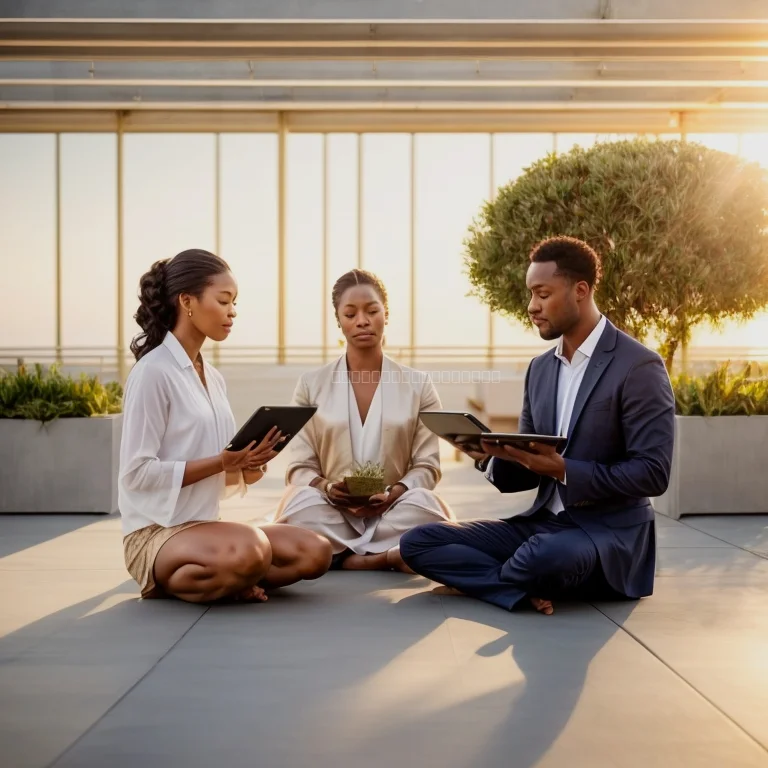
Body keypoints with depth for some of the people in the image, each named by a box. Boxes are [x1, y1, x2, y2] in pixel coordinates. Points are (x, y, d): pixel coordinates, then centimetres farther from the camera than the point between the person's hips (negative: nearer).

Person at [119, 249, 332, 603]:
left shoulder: (213, 377, 13)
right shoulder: (153, 372, -12)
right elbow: (136, 472, -18)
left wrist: (250, 467, -7)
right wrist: (221, 462, -20)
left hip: (204, 526, 7)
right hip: (157, 533, -7)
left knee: (314, 552, -9)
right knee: (249, 550, -36)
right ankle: (165, 582, -9)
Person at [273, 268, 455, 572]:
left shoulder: (419, 386, 9)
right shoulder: (311, 385, 8)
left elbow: (427, 465, 3)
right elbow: (299, 467, 4)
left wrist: (393, 494, -19)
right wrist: (326, 487, -20)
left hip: (393, 512, 1)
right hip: (331, 511, 0)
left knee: (424, 505, -32)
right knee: (303, 506, -34)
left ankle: (341, 557, -19)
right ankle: (387, 557, -20)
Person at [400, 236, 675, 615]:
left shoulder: (639, 367, -12)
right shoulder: (540, 369, 11)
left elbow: (652, 474, -16)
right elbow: (527, 470, 13)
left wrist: (563, 469, -24)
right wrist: (491, 455, -10)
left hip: (610, 533, -6)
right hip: (543, 524, 7)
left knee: (548, 555, -40)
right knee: (418, 542, -7)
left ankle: (478, 579, -8)